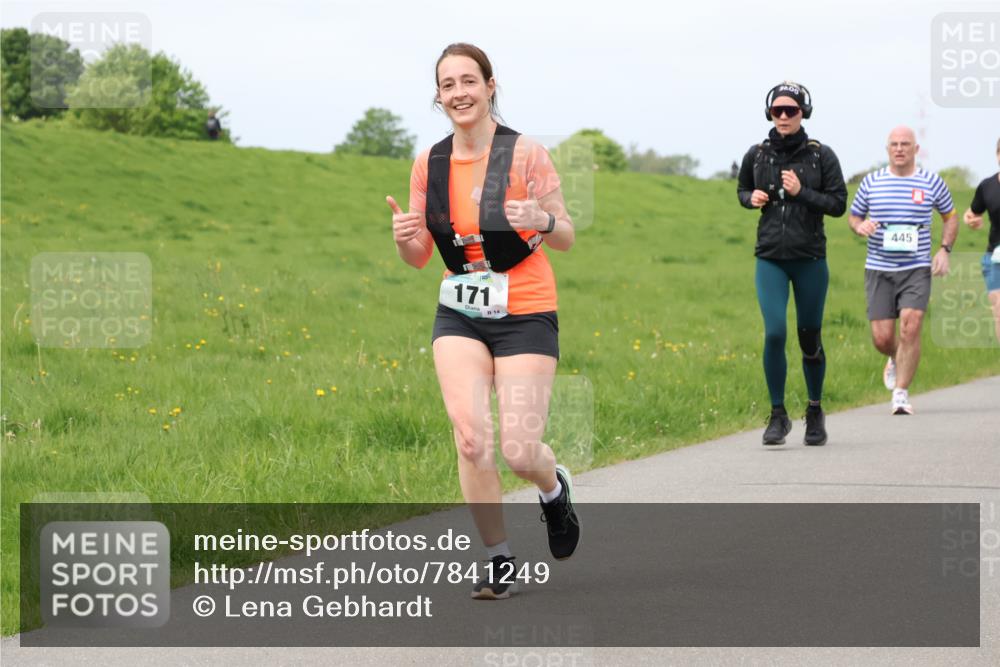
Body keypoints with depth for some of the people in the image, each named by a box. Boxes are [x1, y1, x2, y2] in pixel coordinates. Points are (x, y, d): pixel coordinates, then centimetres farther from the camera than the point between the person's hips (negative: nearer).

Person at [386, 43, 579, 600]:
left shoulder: (526, 153, -8)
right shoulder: (429, 164, 3)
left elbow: (566, 238, -4)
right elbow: (420, 257, 10)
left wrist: (543, 220, -26)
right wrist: (405, 238, -13)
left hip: (526, 314, -3)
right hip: (460, 314, 3)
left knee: (519, 452, -9)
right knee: (472, 438, -13)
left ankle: (555, 490, 29)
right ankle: (500, 562, 2)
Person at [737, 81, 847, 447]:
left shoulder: (821, 155, -3)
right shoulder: (757, 155, 3)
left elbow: (838, 204, -3)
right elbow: (742, 190, 20)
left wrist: (801, 192, -15)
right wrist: (752, 198, -2)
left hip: (810, 258, -1)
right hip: (770, 258, 1)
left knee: (810, 338, 8)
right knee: (774, 334, -13)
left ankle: (815, 412, 28)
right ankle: (778, 415, -1)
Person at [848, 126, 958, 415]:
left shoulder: (931, 182, 4)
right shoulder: (871, 182, 5)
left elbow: (951, 217, 17)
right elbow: (853, 215, 17)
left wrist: (944, 250, 1)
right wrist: (859, 226, -8)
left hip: (917, 269, -1)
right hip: (879, 270, 1)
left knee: (910, 326, -19)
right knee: (882, 337, -3)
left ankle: (901, 393, -9)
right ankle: (896, 359, 34)